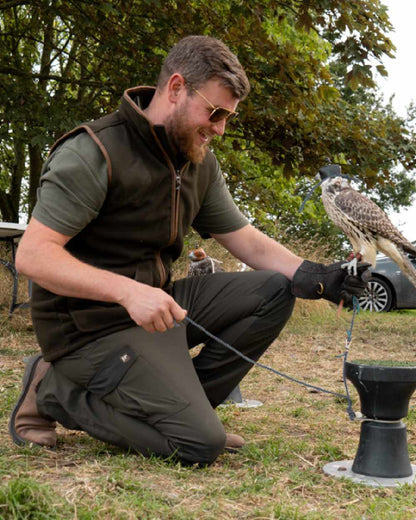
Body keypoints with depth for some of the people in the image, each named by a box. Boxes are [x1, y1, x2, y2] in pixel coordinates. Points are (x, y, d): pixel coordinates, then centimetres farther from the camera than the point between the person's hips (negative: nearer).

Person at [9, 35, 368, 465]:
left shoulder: (200, 162, 8)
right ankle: (53, 392, -2)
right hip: (92, 324, -8)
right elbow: (32, 255, -23)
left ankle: (182, 404, -2)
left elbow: (247, 241, 10)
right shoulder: (93, 152, -17)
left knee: (274, 292, -5)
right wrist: (127, 290, -35)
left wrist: (316, 277, -8)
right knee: (201, 443, -18)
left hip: (155, 301, 8)